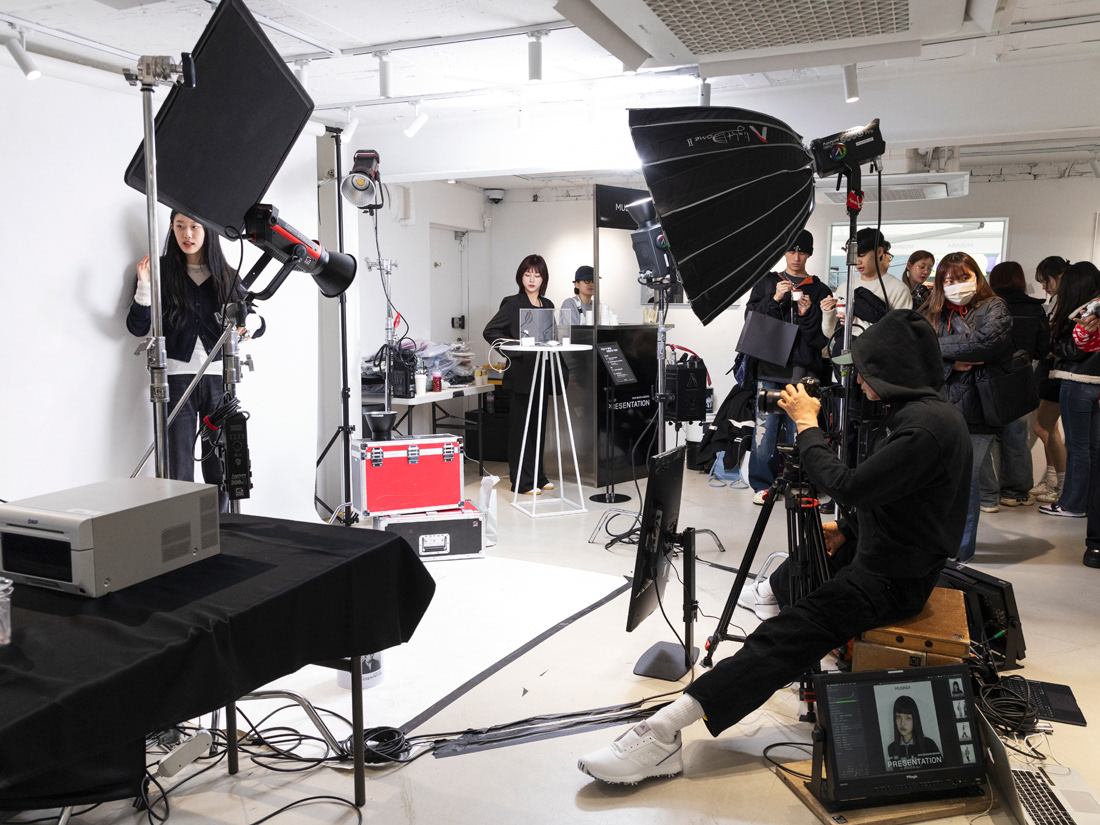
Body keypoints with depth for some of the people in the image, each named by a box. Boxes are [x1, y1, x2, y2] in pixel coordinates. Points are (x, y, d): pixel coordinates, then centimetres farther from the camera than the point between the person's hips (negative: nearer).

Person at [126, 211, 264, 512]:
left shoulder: (226, 276, 12)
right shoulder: (161, 271, 6)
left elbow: (259, 322, 14)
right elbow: (138, 327, 2)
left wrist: (246, 325, -9)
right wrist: (144, 286, -13)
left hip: (218, 378, 2)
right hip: (176, 378, -2)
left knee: (219, 468, 2)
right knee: (179, 471, -4)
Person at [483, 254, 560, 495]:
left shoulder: (547, 305, 14)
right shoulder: (512, 304, -5)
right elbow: (489, 331, -9)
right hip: (521, 373, -6)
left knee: (539, 426, 12)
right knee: (521, 427, -2)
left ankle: (538, 477, 21)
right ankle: (521, 481, 4)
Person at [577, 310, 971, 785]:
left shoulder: (927, 423, -21)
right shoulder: (922, 412, 11)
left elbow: (849, 487, -27)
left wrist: (806, 424, -16)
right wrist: (848, 532, 12)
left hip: (891, 580, -12)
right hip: (879, 558, 12)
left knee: (786, 635, -25)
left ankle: (665, 732, -35)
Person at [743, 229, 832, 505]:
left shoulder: (819, 290, 12)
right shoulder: (766, 284, 14)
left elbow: (823, 336, 7)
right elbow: (751, 319, 5)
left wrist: (807, 313, -10)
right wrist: (774, 300, -8)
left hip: (803, 370, 0)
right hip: (769, 369, 0)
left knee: (800, 428, -2)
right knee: (765, 425, -4)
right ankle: (762, 484, 7)